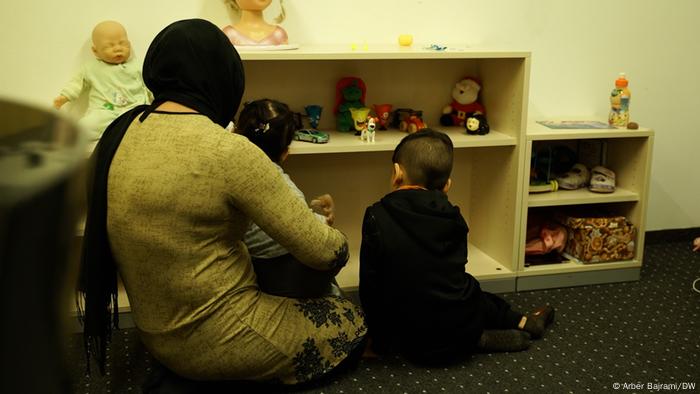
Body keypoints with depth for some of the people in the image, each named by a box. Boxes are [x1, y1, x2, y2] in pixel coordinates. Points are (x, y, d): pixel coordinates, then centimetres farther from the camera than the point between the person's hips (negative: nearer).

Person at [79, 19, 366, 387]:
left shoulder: (117, 135, -2)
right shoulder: (227, 151, -24)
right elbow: (323, 251, -18)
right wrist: (338, 240, 5)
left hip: (157, 334, 8)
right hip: (218, 341, -7)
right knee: (354, 322, 13)